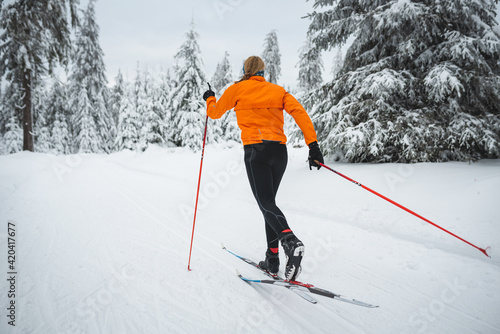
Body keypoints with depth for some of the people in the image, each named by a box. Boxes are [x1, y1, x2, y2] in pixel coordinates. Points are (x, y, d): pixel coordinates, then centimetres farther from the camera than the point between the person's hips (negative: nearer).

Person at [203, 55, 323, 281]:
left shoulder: (237, 89, 10)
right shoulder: (278, 90, 18)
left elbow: (215, 112, 19)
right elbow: (300, 112, 3)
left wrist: (209, 99, 42)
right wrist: (313, 145, -3)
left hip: (256, 150, -4)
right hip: (280, 151, 5)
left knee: (266, 203, -10)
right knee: (269, 201, 14)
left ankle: (290, 241, -38)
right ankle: (272, 259, 15)